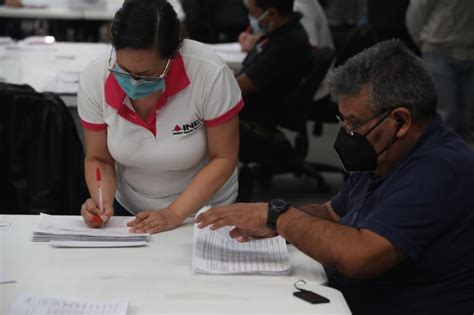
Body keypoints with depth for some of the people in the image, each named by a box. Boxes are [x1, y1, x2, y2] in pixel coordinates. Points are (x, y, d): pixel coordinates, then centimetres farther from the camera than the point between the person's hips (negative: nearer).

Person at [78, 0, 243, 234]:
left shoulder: (209, 74, -25)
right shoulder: (94, 79, -17)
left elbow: (223, 158, -15)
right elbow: (99, 160, -3)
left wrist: (175, 214, -22)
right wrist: (103, 203, -22)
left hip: (203, 211, -1)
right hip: (127, 208, 2)